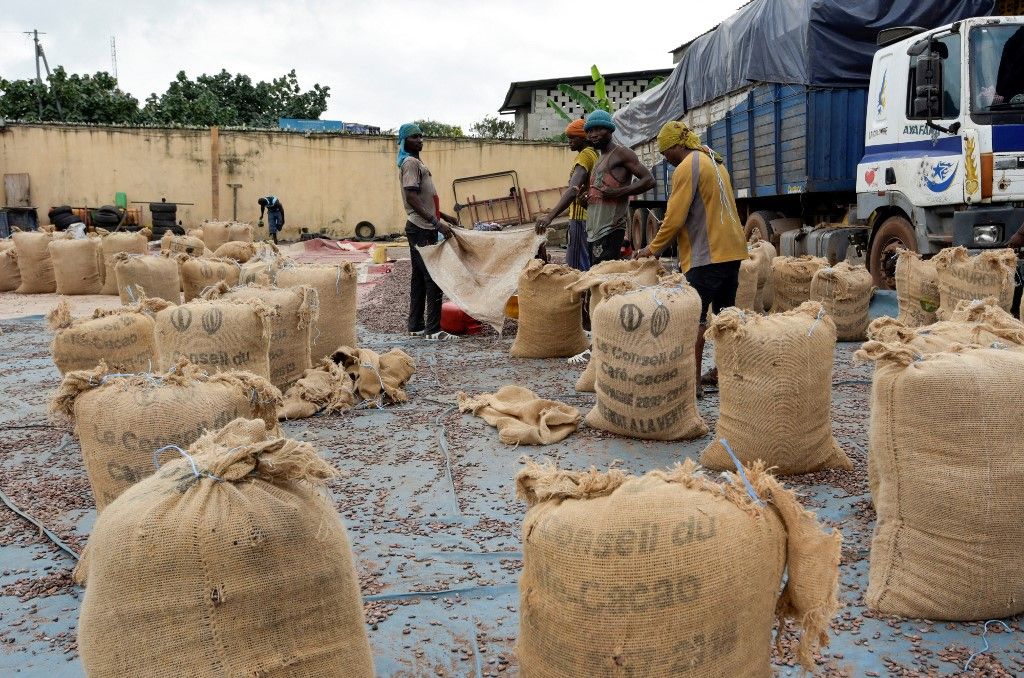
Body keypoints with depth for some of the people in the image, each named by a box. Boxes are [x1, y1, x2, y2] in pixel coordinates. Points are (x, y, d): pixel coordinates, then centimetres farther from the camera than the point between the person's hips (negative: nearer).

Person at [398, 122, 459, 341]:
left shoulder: (416, 162, 20)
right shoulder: (411, 163, -11)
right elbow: (412, 198, -22)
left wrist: (444, 216, 23)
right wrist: (437, 223, -25)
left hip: (423, 229, 10)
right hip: (421, 230, -10)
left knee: (420, 278, 11)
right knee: (433, 278, -10)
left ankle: (416, 326, 16)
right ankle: (433, 329, -8)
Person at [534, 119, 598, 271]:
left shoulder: (584, 155, -15)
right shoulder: (594, 154, 16)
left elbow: (573, 190, -29)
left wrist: (550, 216, -39)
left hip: (580, 219, -10)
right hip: (591, 217, 10)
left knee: (576, 268, -10)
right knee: (587, 266, 15)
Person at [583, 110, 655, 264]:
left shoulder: (621, 153, -2)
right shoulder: (600, 159, 24)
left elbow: (649, 180, -10)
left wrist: (619, 192, -19)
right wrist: (586, 199, 12)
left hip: (610, 229, -9)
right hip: (594, 230, 9)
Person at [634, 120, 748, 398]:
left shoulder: (687, 167, -9)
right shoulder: (715, 163, 20)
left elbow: (675, 217, -13)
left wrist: (654, 248, 0)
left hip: (707, 254, -9)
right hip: (732, 249, 10)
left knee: (695, 317, -6)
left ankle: (694, 381, -6)